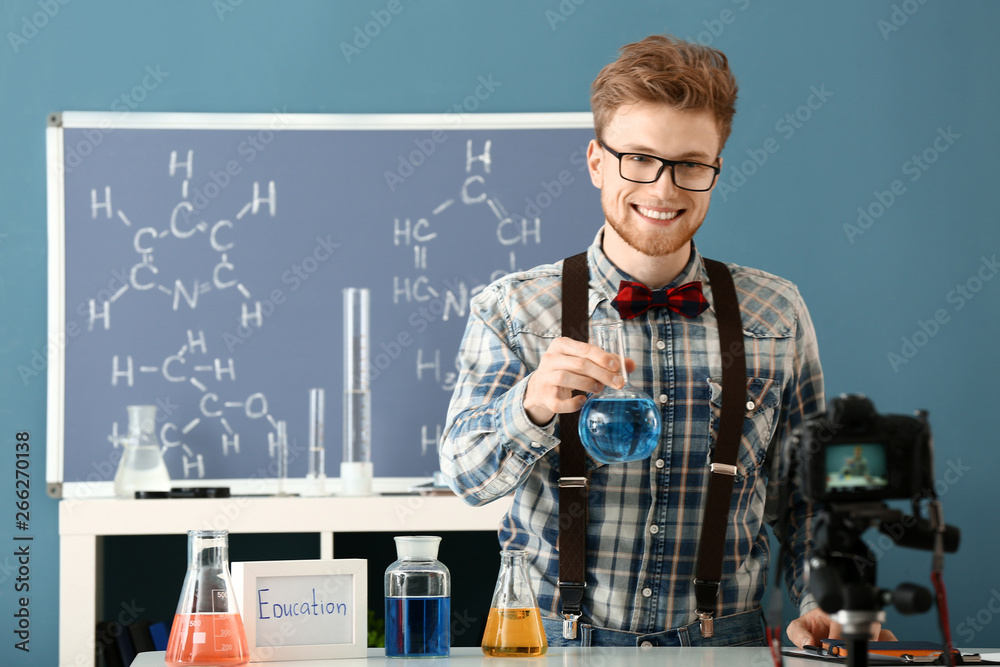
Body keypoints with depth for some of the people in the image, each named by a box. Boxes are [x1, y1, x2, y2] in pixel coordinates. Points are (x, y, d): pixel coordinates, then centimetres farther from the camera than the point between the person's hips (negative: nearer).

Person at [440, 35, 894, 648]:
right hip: (555, 640, 0)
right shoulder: (510, 310, 4)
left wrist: (821, 606, -1)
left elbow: (810, 491, 15)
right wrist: (532, 406, -26)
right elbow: (467, 478, -6)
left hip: (722, 642, 1)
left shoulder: (777, 315, 9)